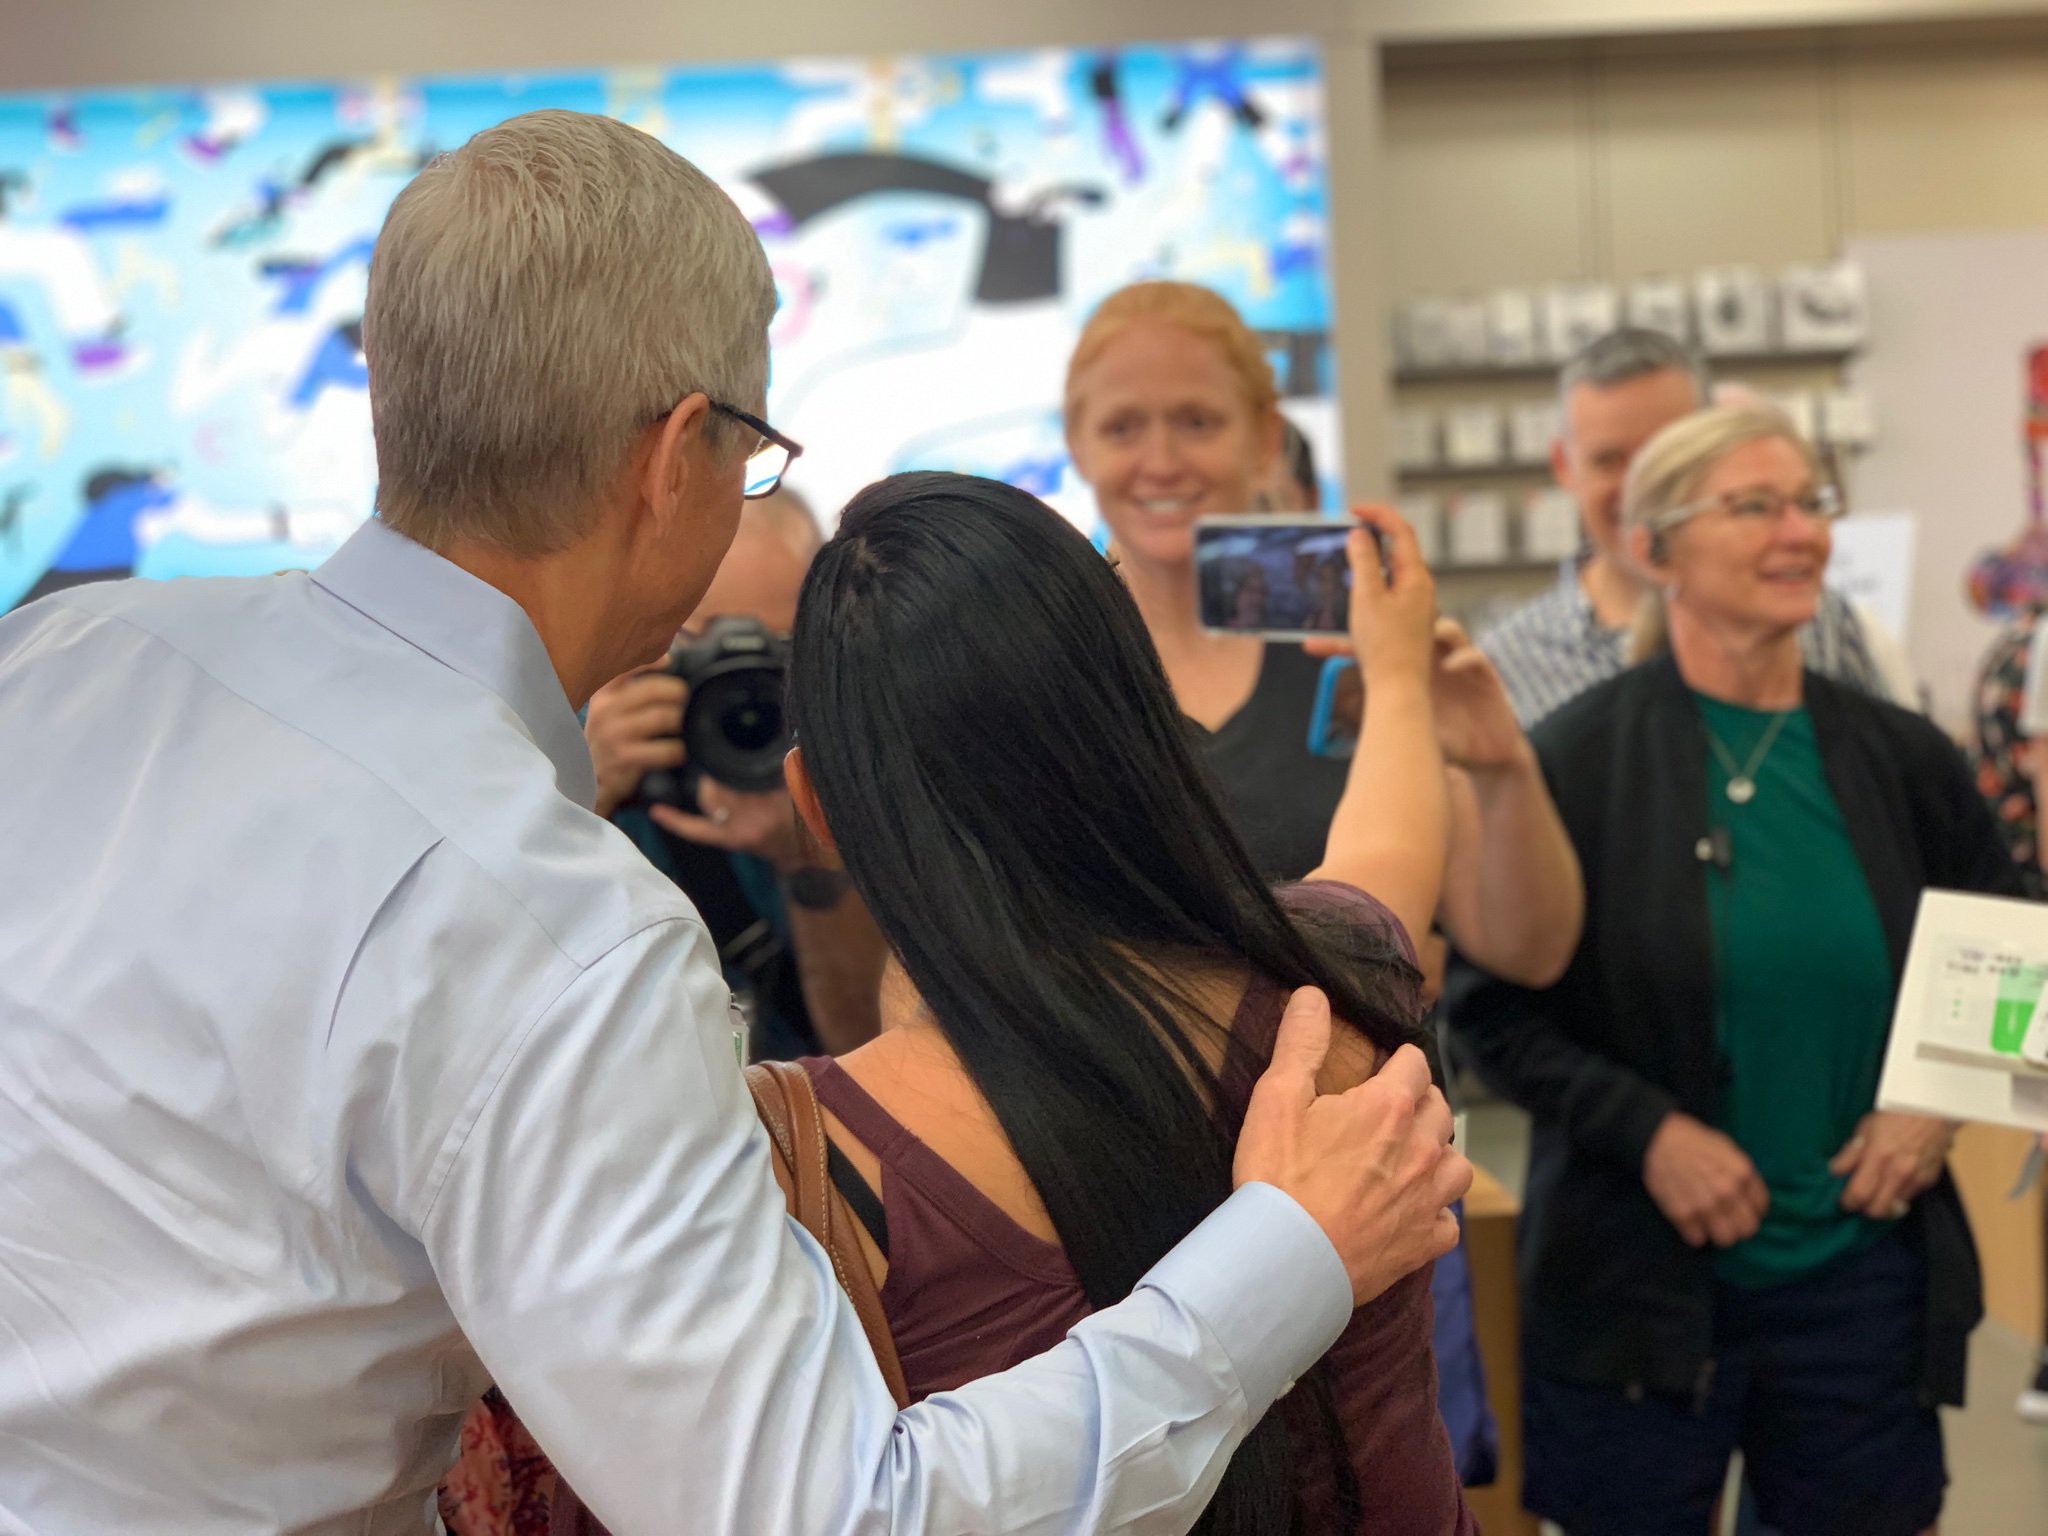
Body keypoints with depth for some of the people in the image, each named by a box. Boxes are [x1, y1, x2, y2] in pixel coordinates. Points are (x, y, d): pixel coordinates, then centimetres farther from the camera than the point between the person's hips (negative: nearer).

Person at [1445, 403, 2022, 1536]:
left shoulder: (1902, 760, 3)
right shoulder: (1571, 763, -8)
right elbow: (1490, 1006, -6)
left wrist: (1940, 1105, 0)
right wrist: (1647, 1128, -17)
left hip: (1863, 1271, 3)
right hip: (1638, 1290, -3)